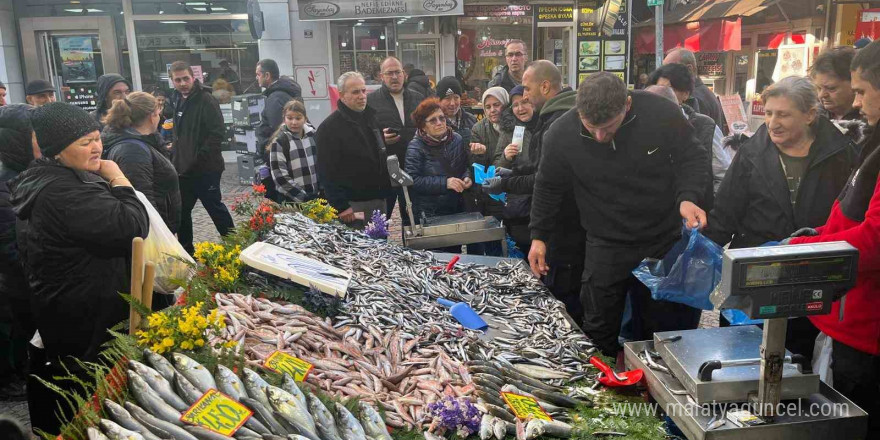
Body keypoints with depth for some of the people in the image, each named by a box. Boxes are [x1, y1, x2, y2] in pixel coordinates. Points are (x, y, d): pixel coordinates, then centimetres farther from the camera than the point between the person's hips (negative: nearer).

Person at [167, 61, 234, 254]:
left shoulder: (205, 100, -14)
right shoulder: (177, 99, 12)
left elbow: (218, 133, -21)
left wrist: (198, 159, -20)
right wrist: (176, 153, 12)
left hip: (205, 168, -8)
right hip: (183, 168, 8)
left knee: (215, 207, 4)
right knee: (181, 211, 14)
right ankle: (185, 251, 28)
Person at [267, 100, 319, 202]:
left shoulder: (313, 135, 6)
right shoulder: (279, 141, -9)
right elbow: (280, 177, -13)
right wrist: (302, 198, -16)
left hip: (315, 197, 5)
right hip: (291, 201, -5)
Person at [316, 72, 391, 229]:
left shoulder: (372, 116, 13)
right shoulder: (330, 127, -11)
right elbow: (327, 173, -15)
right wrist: (341, 207, -19)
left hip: (379, 200, 7)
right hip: (353, 205, -7)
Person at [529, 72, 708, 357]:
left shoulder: (662, 113, -18)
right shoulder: (561, 134, -16)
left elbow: (691, 158, -3)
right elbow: (548, 187, 1)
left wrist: (687, 198, -21)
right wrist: (539, 236, 3)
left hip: (664, 241, 1)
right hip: (605, 246, 0)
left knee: (666, 326, 15)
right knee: (599, 334, 8)